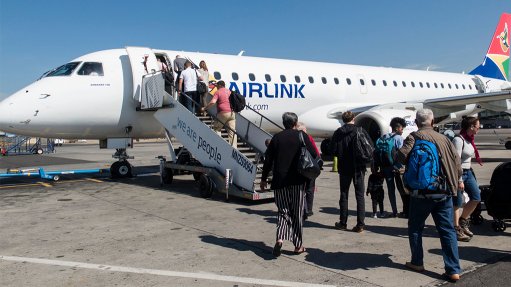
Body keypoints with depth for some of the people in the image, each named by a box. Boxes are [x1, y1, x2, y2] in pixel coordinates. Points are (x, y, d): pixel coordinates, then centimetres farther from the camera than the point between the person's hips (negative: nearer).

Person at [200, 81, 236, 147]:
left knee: (216, 129, 15)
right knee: (232, 131, 3)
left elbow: (213, 102, -13)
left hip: (223, 113, -5)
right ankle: (234, 148, -2)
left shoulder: (218, 92, 1)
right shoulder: (229, 91, 19)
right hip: (232, 113, 5)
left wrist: (204, 108, -6)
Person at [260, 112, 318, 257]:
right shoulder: (302, 136, 1)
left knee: (283, 211, 10)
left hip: (280, 181, 1)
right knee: (297, 213, 8)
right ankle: (298, 245, 13)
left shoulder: (276, 137, 5)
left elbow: (268, 160, 4)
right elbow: (314, 156, -3)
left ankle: (280, 239, -12)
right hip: (298, 180, -1)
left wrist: (263, 179, 12)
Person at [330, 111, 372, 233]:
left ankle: (343, 223, 16)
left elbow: (333, 150, -6)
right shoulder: (361, 131, -7)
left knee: (344, 195, 11)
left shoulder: (338, 133, -4)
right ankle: (360, 224, 2)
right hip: (358, 167, -1)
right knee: (360, 195, 5)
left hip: (344, 168, 1)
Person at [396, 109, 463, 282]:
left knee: (415, 228, 13)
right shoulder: (443, 138, 8)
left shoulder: (414, 137, -7)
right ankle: (453, 270, 6)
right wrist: (458, 179, 26)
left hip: (422, 191, -4)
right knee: (447, 230, 7)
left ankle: (417, 262, 21)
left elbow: (401, 157, -19)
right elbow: (456, 159, 12)